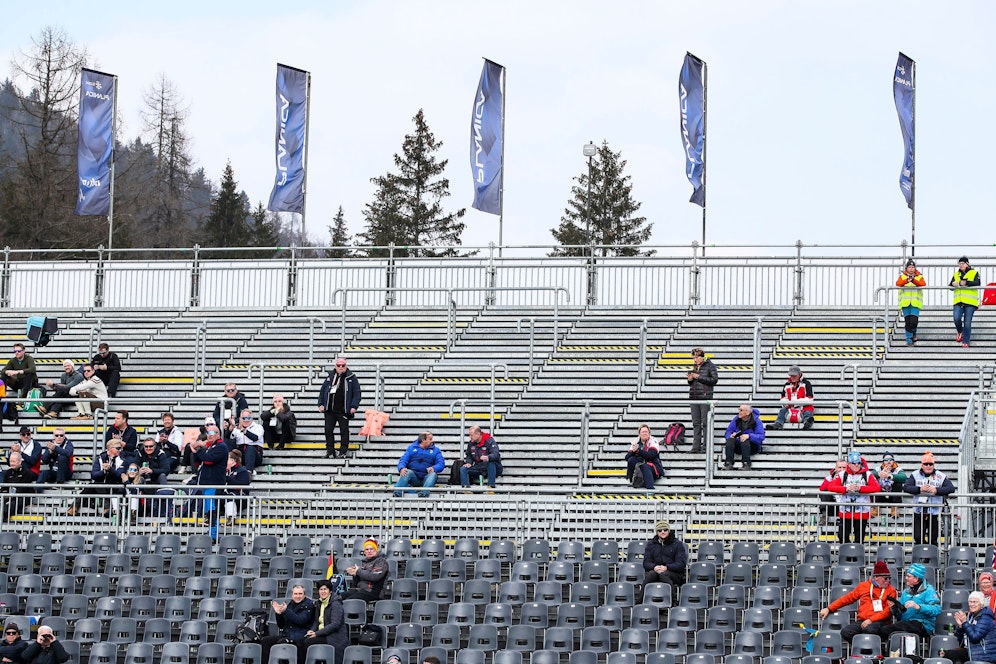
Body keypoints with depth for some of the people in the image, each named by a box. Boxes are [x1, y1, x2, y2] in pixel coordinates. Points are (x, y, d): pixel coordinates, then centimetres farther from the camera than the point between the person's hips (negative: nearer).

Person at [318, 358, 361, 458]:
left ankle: (343, 451, 9)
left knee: (344, 431, 2)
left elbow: (357, 393, -2)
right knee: (328, 430, 4)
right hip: (330, 410, 3)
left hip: (343, 411, -3)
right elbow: (322, 391, 14)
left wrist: (354, 406, -11)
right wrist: (321, 404, 5)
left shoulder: (351, 378, 1)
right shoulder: (330, 377, 10)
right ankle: (330, 451, 13)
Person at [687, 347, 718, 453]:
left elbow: (714, 380, -10)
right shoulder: (695, 367, 18)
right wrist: (690, 379, 2)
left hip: (705, 397, -6)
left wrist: (699, 377, -13)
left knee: (705, 422, -6)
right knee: (696, 423, 5)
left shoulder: (710, 366, -1)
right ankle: (696, 446, 6)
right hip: (694, 397, 6)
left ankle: (706, 445, -4)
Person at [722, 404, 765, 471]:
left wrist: (749, 436, -34)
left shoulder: (756, 421, -8)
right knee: (730, 440, -26)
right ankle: (729, 463, -39)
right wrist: (731, 435, -18)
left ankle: (746, 464, -46)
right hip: (738, 445, 4)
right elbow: (728, 431, 8)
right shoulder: (736, 419, 5)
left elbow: (761, 437, -17)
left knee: (745, 441, -36)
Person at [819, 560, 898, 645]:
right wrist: (829, 609, 19)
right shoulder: (863, 586, 17)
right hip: (862, 621, 3)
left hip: (880, 622, -3)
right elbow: (848, 598, 23)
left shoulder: (891, 591, 8)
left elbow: (888, 611, -2)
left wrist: (871, 620, -15)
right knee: (845, 632, -27)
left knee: (869, 630, -39)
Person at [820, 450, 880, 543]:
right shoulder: (842, 475, 3)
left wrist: (860, 488, -23)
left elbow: (877, 488, -11)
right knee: (842, 537, -1)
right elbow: (830, 486, -7)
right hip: (845, 512, 1)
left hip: (862, 514, -1)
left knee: (859, 539, 6)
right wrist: (846, 489, -22)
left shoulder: (867, 475, 0)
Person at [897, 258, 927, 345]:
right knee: (908, 322, -2)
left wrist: (914, 280, -30)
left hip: (916, 302, -1)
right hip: (905, 302, 1)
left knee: (914, 321, -11)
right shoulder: (903, 276, 7)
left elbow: (923, 283, -12)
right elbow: (898, 283, -12)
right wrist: (906, 280, -32)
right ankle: (909, 339, 11)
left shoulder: (919, 276, 7)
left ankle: (914, 332, 21)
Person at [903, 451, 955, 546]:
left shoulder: (941, 476, 3)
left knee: (932, 540, 3)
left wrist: (937, 490, -20)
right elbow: (905, 487, -5)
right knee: (918, 538, -2)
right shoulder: (915, 475, 6)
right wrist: (919, 489, -19)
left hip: (934, 513, -1)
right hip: (919, 513, 1)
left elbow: (951, 488, -6)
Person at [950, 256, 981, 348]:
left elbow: (977, 283, -10)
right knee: (956, 318, -15)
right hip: (958, 302, 3)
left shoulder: (974, 273, 6)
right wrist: (953, 284, -10)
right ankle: (960, 332, 15)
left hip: (970, 302, -3)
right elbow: (950, 286, 14)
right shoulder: (956, 274, 19)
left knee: (967, 322, -6)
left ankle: (966, 341, 2)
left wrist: (965, 283, -18)